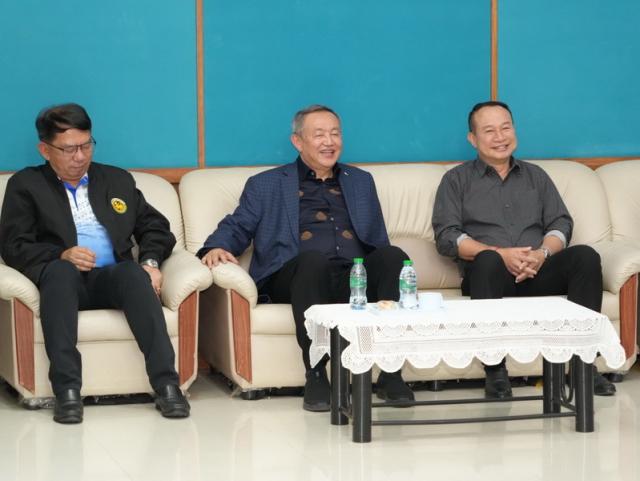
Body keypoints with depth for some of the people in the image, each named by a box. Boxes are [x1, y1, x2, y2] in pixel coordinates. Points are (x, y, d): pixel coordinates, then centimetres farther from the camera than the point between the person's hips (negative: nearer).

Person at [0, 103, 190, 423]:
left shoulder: (118, 180, 24)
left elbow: (155, 227, 20)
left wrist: (150, 261, -2)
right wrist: (62, 255, -15)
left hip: (112, 278, 2)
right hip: (63, 280, -2)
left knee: (133, 271, -34)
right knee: (60, 270, -38)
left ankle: (166, 383, -42)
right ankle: (67, 390, -45)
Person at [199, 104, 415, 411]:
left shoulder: (361, 182, 29)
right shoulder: (266, 185, 21)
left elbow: (380, 243, 26)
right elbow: (237, 227, 14)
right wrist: (217, 248, -9)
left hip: (355, 280, 3)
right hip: (297, 279, -3)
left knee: (393, 255, -31)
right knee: (312, 258, -39)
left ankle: (390, 372, -31)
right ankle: (316, 375, -35)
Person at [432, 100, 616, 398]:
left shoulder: (535, 176, 24)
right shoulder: (457, 180, 14)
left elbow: (561, 223, 14)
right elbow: (446, 236, 1)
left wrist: (542, 254, -10)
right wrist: (501, 254, -14)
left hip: (538, 273, 3)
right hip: (490, 273, -3)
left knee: (585, 256, -27)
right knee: (488, 260, -39)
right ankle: (495, 369, -35)